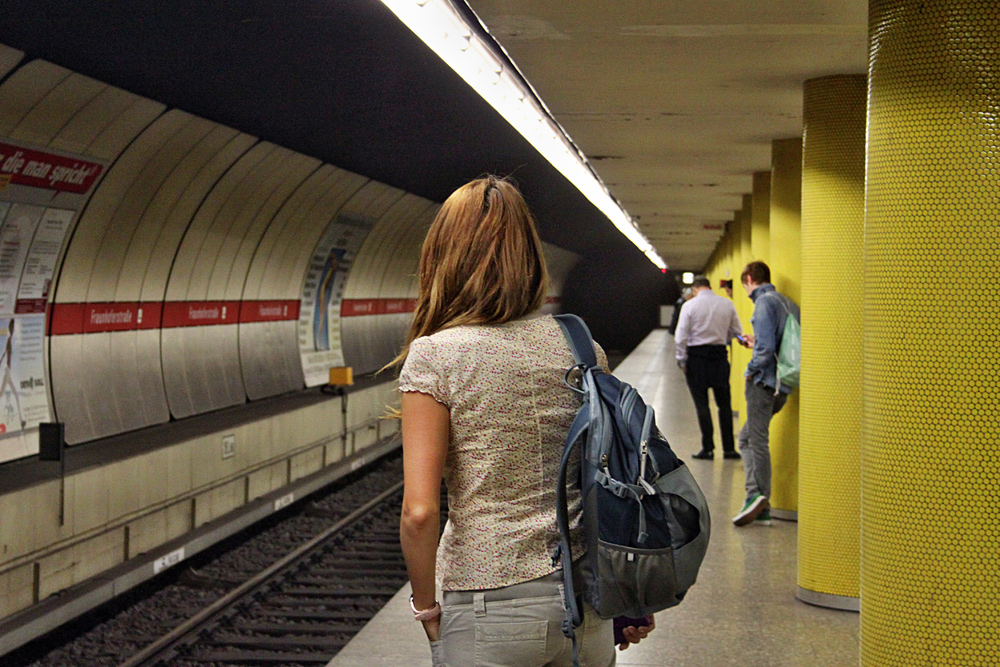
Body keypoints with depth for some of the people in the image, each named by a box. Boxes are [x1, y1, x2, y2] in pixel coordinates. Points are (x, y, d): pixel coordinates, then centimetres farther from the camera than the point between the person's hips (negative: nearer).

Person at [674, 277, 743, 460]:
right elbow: (737, 332, 5)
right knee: (724, 404, 11)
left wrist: (682, 360, -1)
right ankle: (729, 448, 12)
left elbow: (681, 336, -9)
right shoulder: (727, 304, 1)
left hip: (697, 356, -2)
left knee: (702, 404, 3)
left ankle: (708, 448, 4)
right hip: (720, 354, 3)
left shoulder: (690, 306, -7)